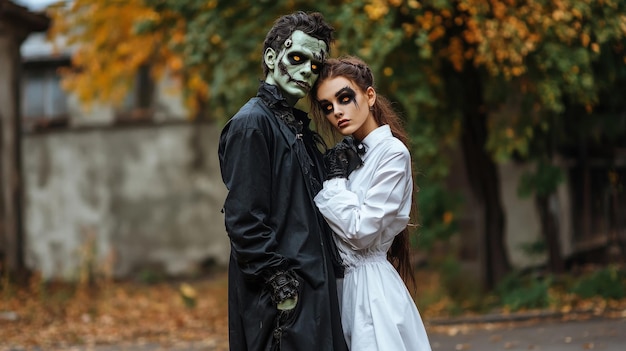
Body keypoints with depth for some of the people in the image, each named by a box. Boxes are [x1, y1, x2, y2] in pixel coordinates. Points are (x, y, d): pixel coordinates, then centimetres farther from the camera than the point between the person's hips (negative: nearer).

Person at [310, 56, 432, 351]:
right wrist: (332, 175, 2)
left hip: (369, 285, -7)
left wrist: (334, 179, -9)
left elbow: (361, 231, -16)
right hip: (339, 282, 7)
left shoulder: (392, 153, -9)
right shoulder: (345, 154, 13)